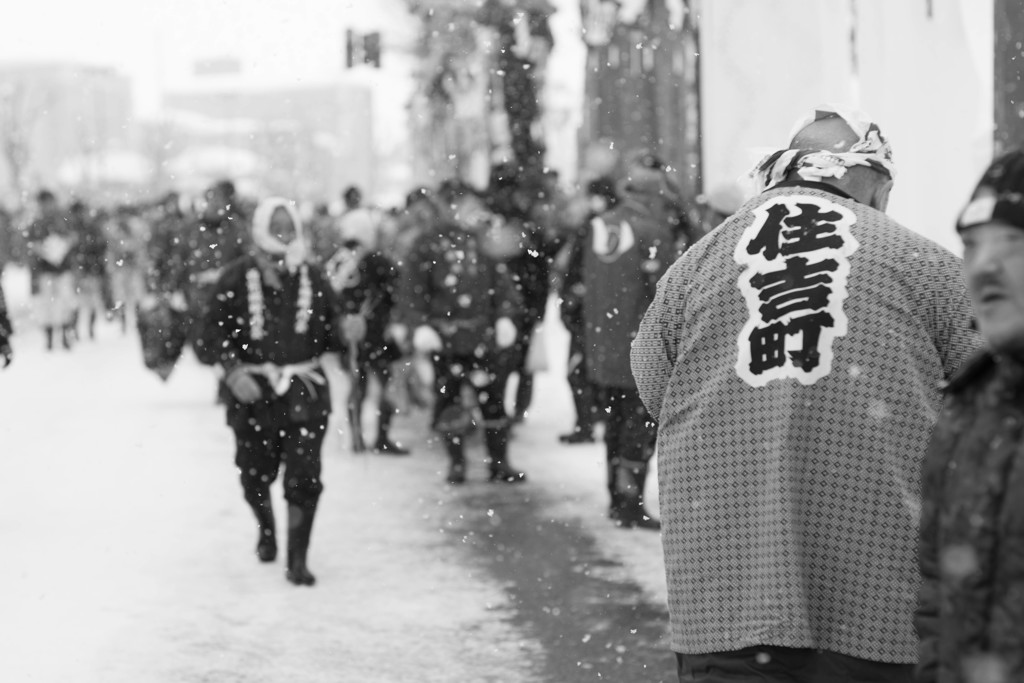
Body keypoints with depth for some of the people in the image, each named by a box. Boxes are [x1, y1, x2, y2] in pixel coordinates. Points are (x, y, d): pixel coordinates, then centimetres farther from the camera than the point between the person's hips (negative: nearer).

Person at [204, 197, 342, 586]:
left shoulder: (313, 278, 4)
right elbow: (216, 328, -2)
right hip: (254, 391, 0)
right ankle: (266, 530, 43)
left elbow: (330, 328, 15)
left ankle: (298, 560, -1)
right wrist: (233, 370, -12)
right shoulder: (237, 278, -3)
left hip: (304, 392, 0)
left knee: (304, 477, -9)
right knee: (255, 475, 12)